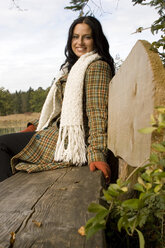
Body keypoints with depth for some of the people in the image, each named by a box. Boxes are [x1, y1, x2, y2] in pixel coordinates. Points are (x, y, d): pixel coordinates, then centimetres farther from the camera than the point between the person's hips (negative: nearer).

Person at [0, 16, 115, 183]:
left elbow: (97, 112, -20)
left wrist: (97, 154, -27)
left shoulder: (97, 67, -10)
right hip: (58, 132, 10)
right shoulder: (74, 66, 21)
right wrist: (33, 127, 11)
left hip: (71, 142, -10)